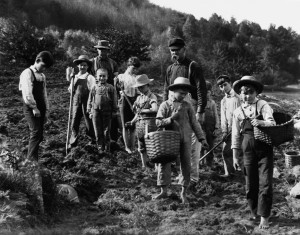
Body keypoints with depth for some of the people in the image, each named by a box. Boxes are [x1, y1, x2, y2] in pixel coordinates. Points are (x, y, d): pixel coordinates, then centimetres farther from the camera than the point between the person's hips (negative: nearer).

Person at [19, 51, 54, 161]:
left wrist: (46, 110, 13)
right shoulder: (28, 73, -9)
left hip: (40, 109, 8)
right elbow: (27, 93, -17)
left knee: (38, 135, 7)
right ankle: (32, 160, -13)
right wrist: (34, 108, -14)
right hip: (31, 109, -8)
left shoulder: (42, 76, 16)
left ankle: (31, 158, 14)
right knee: (36, 133, -15)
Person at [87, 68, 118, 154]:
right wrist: (90, 111, 6)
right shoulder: (94, 88, 6)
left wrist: (114, 111, 3)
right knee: (98, 132, 5)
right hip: (96, 111, 2)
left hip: (107, 112, -1)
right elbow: (90, 100, 10)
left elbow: (114, 101, 5)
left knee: (106, 131, 4)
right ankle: (100, 148, 14)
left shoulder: (110, 88, 1)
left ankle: (107, 148, 15)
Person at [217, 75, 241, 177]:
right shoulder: (223, 100, 14)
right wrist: (224, 131, -1)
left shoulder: (237, 97, 0)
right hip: (229, 130, 5)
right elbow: (223, 118, 9)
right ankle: (229, 172, 10)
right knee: (226, 151, 2)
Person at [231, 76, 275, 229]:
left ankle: (264, 217, 3)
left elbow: (272, 122, -18)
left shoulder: (262, 105, -4)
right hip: (248, 150, 3)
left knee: (265, 184, -5)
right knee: (250, 184, 9)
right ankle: (253, 213, 27)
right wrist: (235, 156, 6)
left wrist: (261, 122, -40)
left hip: (265, 149, -2)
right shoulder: (238, 112, 4)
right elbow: (236, 135, 7)